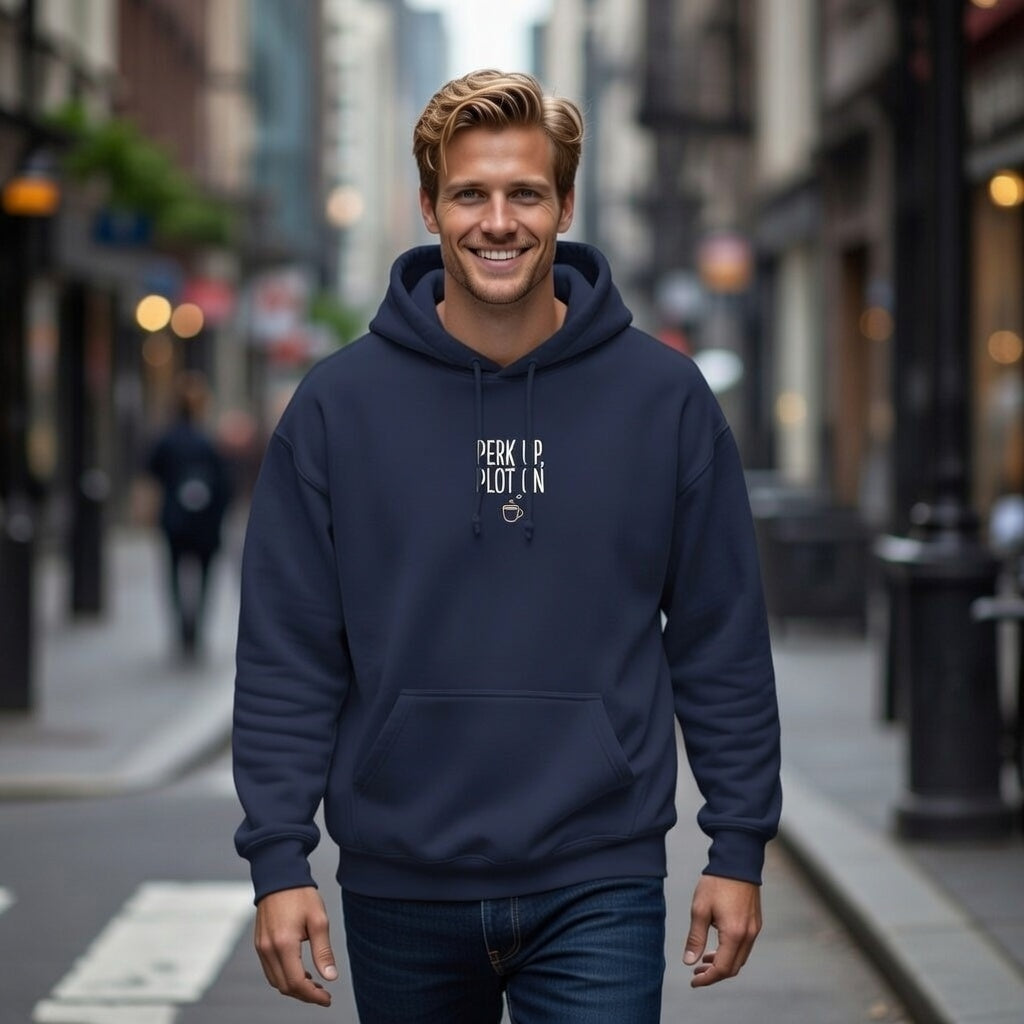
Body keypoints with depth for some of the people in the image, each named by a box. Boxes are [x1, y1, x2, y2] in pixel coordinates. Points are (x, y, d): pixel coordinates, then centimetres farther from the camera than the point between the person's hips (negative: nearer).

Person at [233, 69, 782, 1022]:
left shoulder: (663, 396, 0)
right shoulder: (338, 405, -1)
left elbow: (723, 643, 4)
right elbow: (287, 656, -1)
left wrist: (739, 846, 1)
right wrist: (278, 857, -7)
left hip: (598, 883, -1)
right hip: (400, 888, 1)